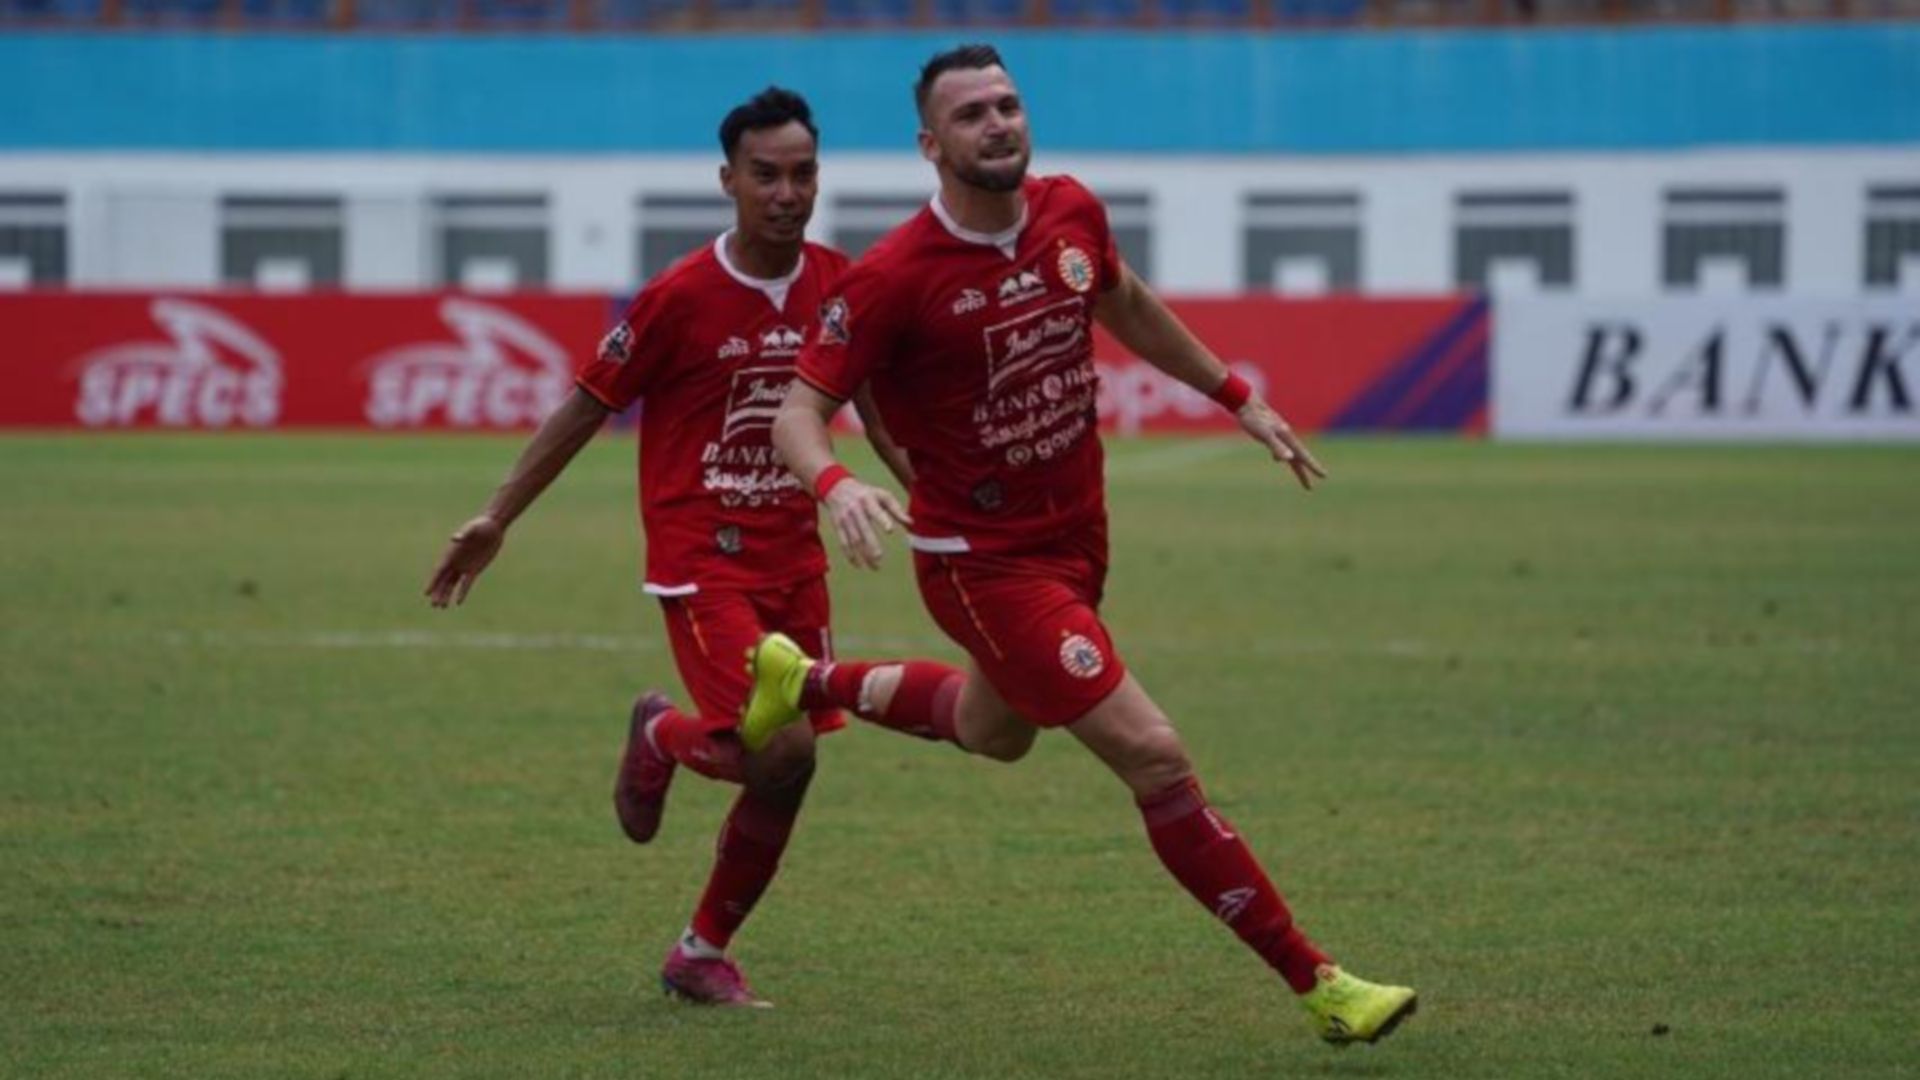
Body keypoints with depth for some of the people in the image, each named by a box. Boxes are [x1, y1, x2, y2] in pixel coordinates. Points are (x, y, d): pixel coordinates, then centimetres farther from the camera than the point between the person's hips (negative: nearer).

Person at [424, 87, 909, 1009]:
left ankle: (703, 953, 25)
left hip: (794, 559, 5)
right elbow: (587, 406, -4)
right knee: (780, 752, -19)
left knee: (785, 775, 5)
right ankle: (663, 736, 15)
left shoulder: (836, 284, 1)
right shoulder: (680, 298, -13)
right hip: (702, 560, -5)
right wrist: (496, 518, -1)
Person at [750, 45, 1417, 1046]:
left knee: (994, 730, 32)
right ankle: (1317, 983, -7)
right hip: (983, 564, -8)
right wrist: (835, 484, -38)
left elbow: (1125, 304, 18)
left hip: (1077, 538, 8)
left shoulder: (1070, 212, -4)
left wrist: (1237, 396, 20)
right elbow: (799, 408, -17)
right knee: (1155, 757, -14)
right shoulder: (892, 277, -21)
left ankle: (802, 682, 52)